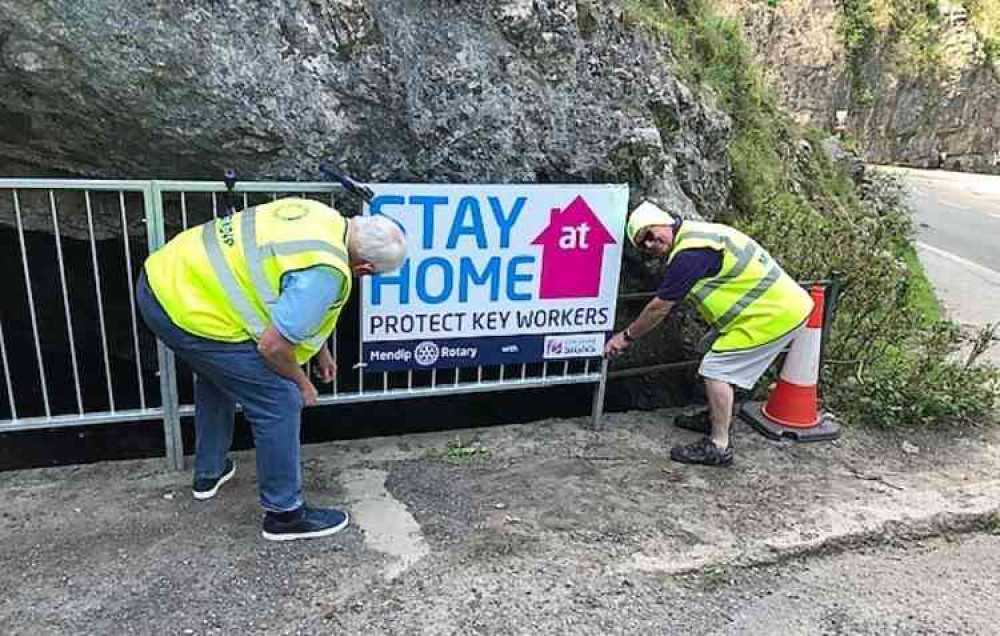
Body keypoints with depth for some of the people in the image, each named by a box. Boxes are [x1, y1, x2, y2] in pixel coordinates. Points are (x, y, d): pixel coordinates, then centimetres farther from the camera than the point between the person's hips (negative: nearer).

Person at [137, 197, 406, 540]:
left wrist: (320, 350, 27)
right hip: (189, 311, -10)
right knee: (278, 400, -1)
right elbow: (273, 345, -20)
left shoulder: (323, 216, 7)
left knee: (215, 374, 32)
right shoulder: (326, 270, -22)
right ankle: (285, 513, 14)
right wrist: (300, 382, 0)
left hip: (162, 278, 10)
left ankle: (208, 473, 49)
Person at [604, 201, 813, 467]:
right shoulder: (696, 232, 10)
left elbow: (659, 308, -14)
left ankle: (718, 447, -2)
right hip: (784, 304, 10)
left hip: (774, 314, -10)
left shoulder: (690, 252, -20)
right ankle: (716, 418, 34)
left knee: (717, 368, -7)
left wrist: (626, 336, -2)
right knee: (724, 365, 20)